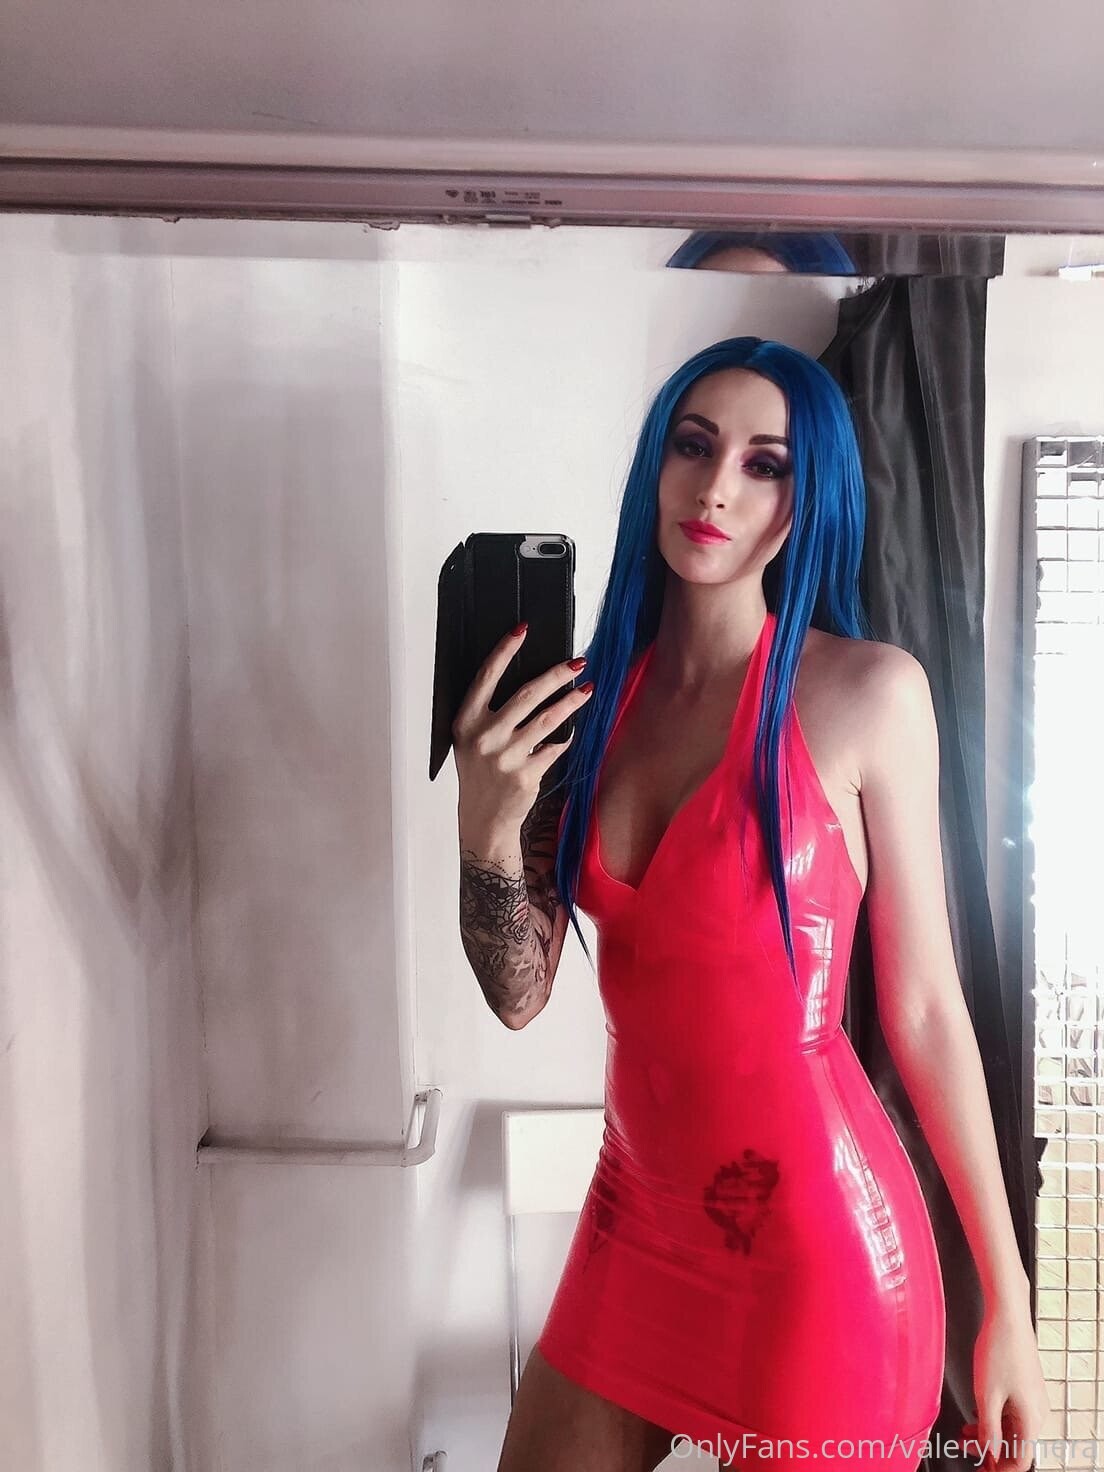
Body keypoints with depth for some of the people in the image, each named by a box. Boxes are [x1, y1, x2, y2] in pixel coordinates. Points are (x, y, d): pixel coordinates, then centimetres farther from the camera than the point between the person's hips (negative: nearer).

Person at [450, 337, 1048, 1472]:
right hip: (638, 1215, 5)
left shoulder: (866, 690, -13)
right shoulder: (594, 696, 0)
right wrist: (484, 828, -17)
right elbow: (522, 995, 1)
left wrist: (1006, 1303, -3)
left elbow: (924, 1007, -8)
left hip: (818, 1239, -4)